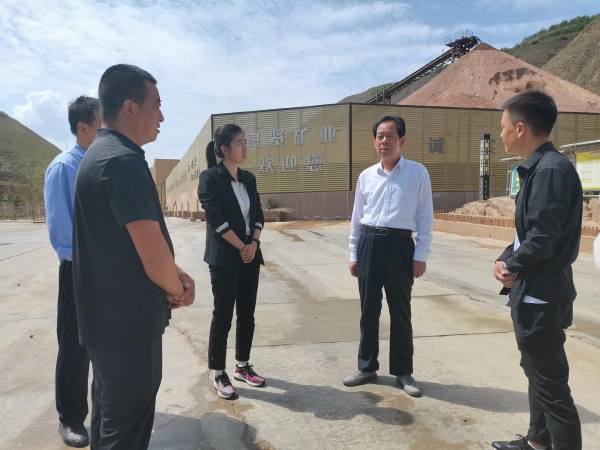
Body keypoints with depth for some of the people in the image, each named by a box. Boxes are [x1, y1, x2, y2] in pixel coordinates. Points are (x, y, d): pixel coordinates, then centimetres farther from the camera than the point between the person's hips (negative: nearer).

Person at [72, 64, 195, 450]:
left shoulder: (101, 154, 11)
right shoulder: (124, 161, -22)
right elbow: (153, 255, -26)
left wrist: (178, 274, 4)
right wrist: (176, 290, -5)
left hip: (107, 315, 10)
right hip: (128, 320, -10)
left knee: (110, 417, 24)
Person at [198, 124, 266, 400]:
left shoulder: (248, 178, 11)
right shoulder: (210, 177, -7)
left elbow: (258, 214, 9)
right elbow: (216, 218, -14)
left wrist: (254, 244, -6)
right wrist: (241, 247, -12)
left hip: (250, 255, 6)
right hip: (224, 257, -6)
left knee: (247, 314, 11)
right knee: (223, 315, 1)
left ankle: (242, 366, 26)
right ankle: (218, 375, 15)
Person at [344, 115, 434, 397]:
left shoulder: (417, 173, -1)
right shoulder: (366, 176, 8)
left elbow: (425, 217, -1)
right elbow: (357, 218, 12)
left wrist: (421, 255, -6)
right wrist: (353, 254, 11)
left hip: (399, 245, -3)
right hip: (369, 244, 3)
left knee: (400, 312, 8)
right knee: (368, 310, 12)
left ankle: (403, 371, 26)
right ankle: (367, 367, 29)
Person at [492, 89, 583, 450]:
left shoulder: (551, 169, -20)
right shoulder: (539, 169, 11)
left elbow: (541, 239, -25)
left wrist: (511, 267, -7)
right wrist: (507, 259, -2)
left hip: (541, 296, -11)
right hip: (534, 292, 11)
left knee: (551, 382, 1)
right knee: (539, 373, 23)